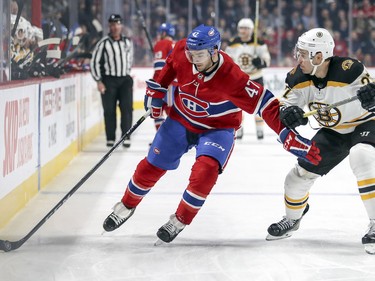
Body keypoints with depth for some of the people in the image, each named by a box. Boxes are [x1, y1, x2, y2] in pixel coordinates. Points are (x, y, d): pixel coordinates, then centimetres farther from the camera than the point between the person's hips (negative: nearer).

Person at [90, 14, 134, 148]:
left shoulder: (128, 42, 7)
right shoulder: (104, 43, -6)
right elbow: (94, 62, -4)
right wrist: (99, 81, -7)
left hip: (125, 79, 3)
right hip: (109, 80, -3)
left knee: (127, 108, -7)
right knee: (109, 110, 1)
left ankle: (126, 137, -4)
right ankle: (110, 138, 10)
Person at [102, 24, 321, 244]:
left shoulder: (230, 77, -35)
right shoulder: (182, 51, -23)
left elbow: (265, 103, -35)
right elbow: (168, 66, 3)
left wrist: (289, 137, -40)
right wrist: (156, 91, 8)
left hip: (217, 128, -4)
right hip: (181, 120, 4)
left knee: (205, 171, -26)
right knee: (151, 167, 7)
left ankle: (180, 221, -5)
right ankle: (127, 206, 33)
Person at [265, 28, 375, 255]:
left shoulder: (349, 70, -32)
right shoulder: (300, 77, -15)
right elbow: (285, 103, -10)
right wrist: (288, 113, -34)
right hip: (333, 132, 6)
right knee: (300, 174, 4)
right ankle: (292, 218, 34)